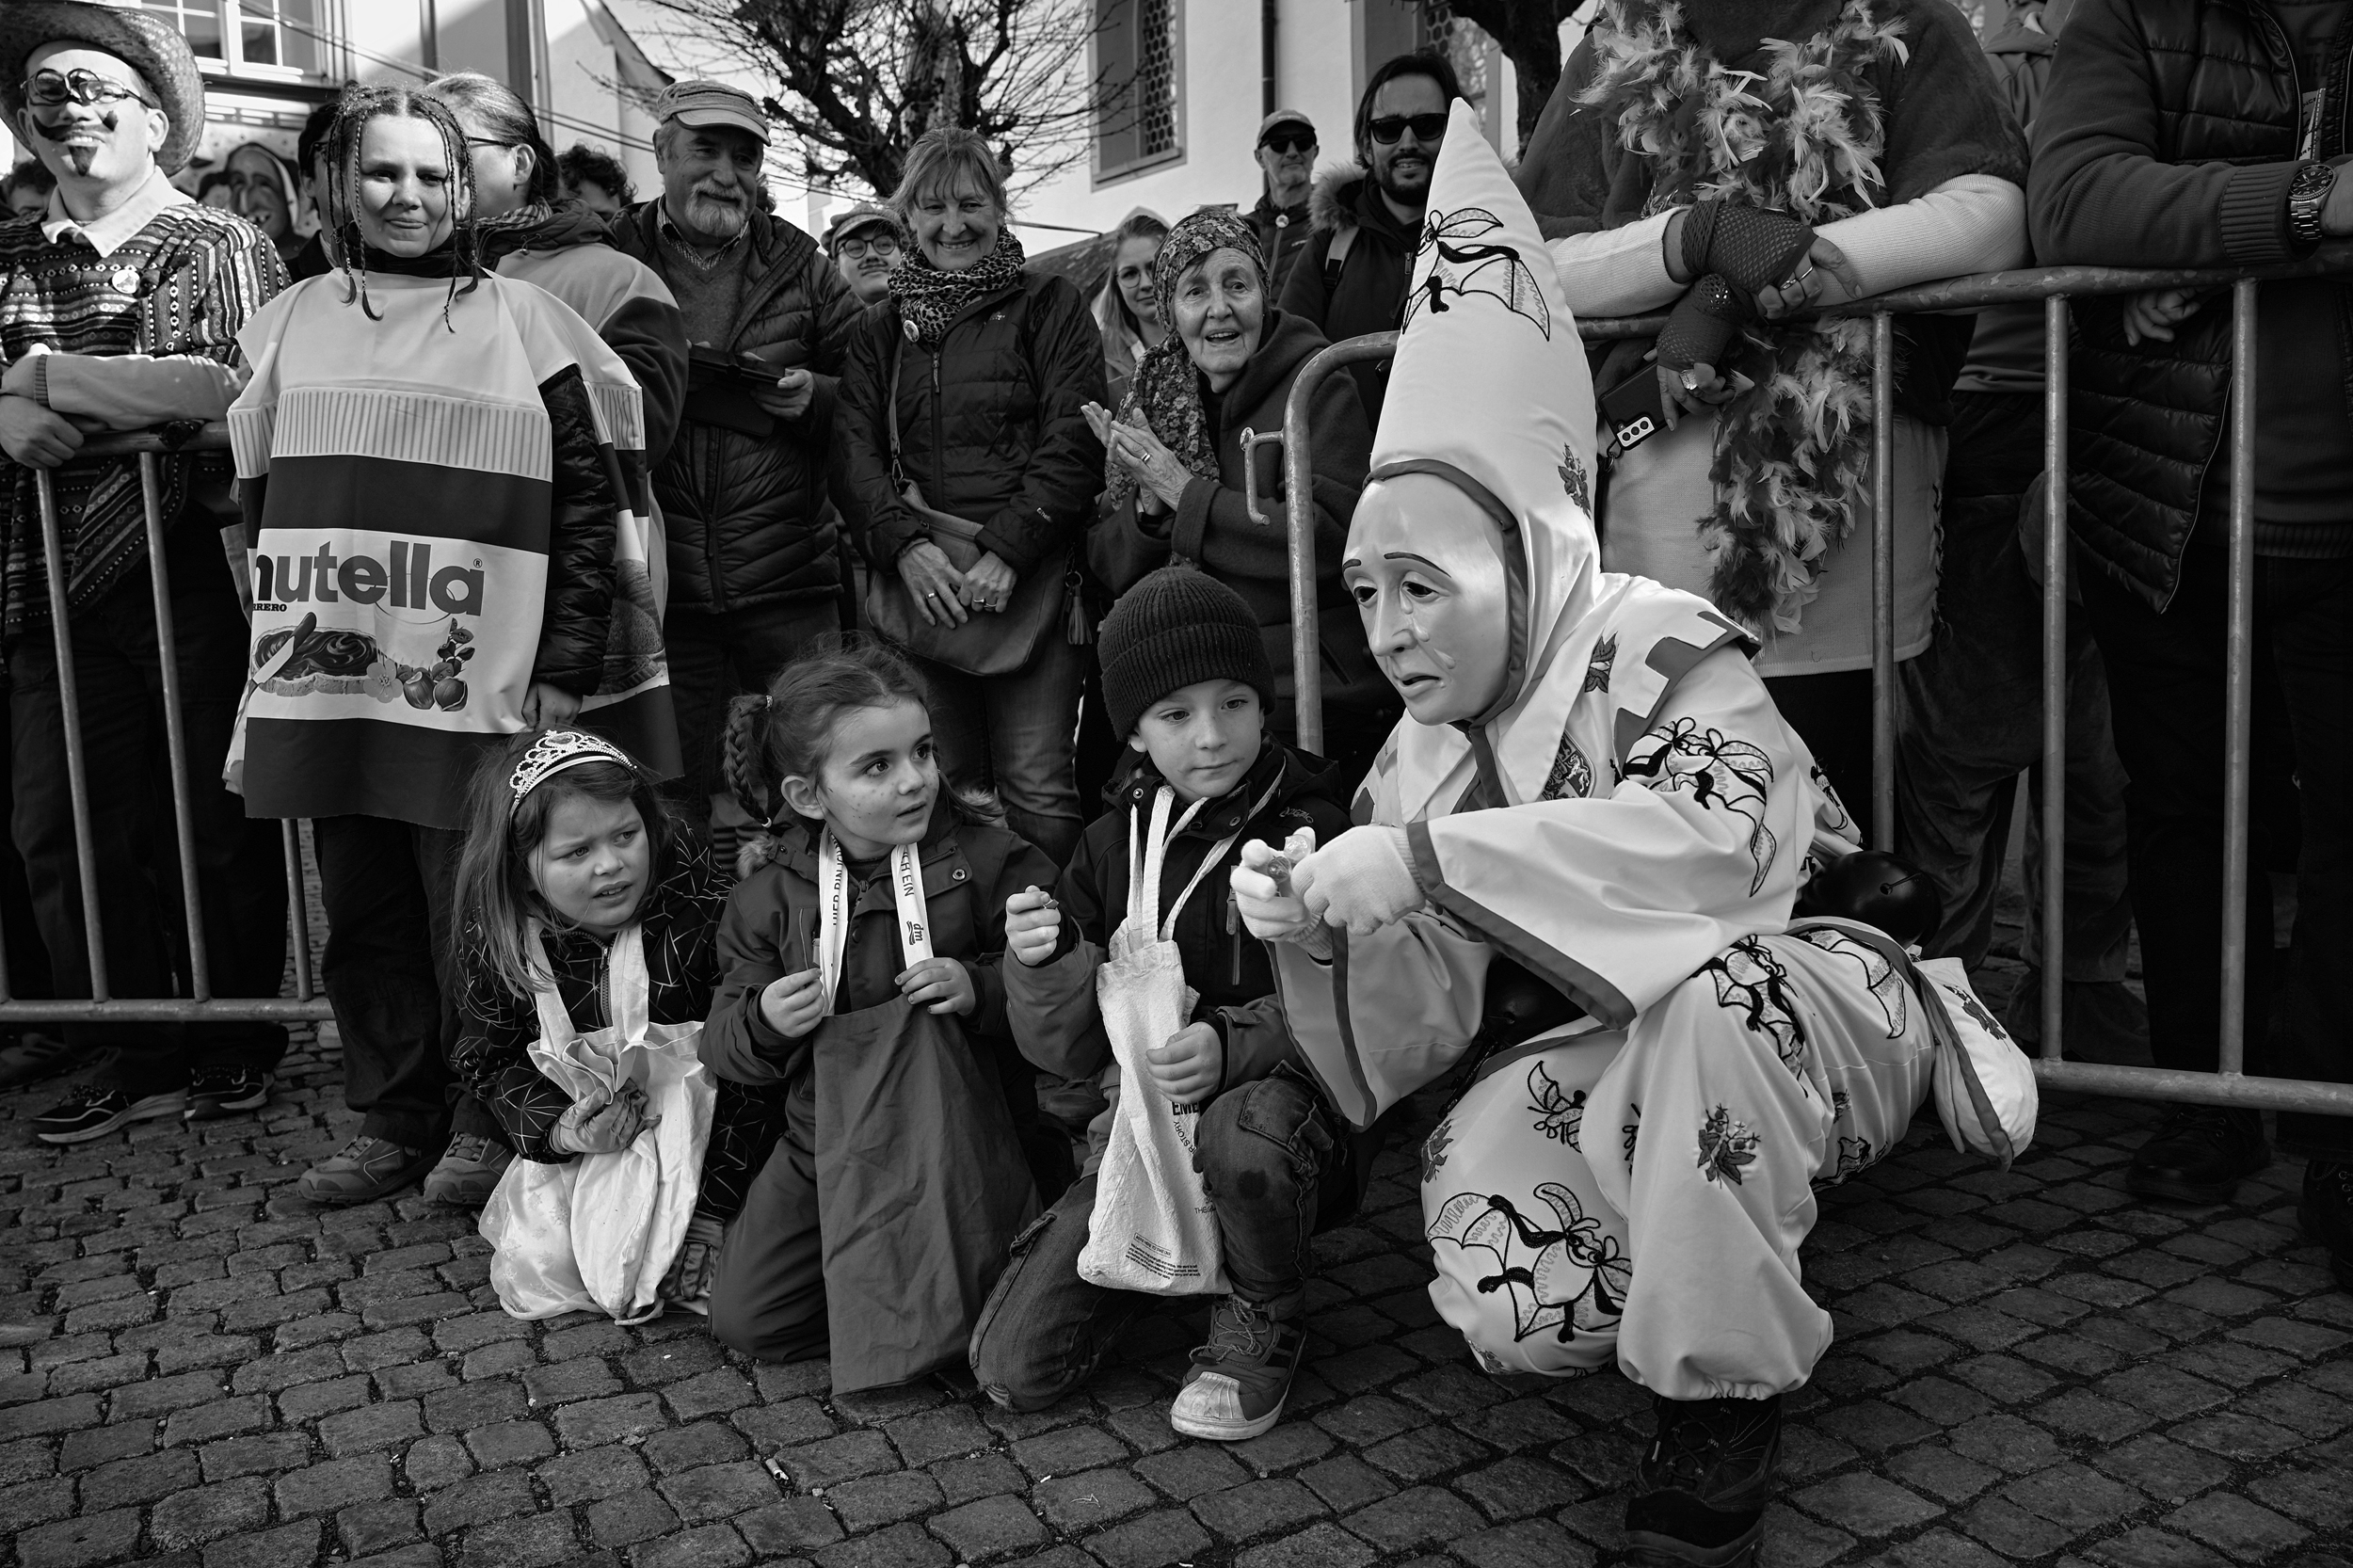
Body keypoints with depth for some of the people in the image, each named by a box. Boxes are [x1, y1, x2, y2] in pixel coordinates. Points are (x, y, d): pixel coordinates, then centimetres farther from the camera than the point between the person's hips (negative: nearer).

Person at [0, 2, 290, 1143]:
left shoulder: (220, 247, 0)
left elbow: (244, 387, -17)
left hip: (200, 582, -5)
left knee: (219, 825, 4)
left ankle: (236, 1043, 21)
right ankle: (137, 1058, 19)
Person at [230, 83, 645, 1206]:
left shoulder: (520, 324, 2)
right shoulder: (295, 323, 13)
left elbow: (589, 500, -2)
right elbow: (257, 496, 17)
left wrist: (568, 668, -8)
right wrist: (280, 643, 9)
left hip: (476, 691, -4)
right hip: (326, 685, 4)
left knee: (473, 921, 2)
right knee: (365, 921, 11)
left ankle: (486, 1123, 19)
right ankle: (391, 1118, 25)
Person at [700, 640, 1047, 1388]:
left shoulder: (982, 857, -6)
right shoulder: (770, 891, 1)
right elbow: (720, 1043, 7)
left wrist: (981, 989, -23)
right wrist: (761, 1023, -16)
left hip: (954, 1132, -3)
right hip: (823, 1138, 3)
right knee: (745, 1319, -4)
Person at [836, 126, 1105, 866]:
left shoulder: (1049, 305, 8)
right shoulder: (881, 331, 19)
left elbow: (1074, 442, -3)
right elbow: (854, 451, 7)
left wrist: (1006, 550, -15)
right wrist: (906, 544, -12)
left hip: (1025, 580, -3)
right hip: (917, 583, 3)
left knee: (1036, 788, -6)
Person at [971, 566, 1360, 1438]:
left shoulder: (1312, 829, -10)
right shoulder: (1114, 843, 3)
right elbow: (1069, 1049, 1)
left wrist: (1231, 1043, -32)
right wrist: (1044, 962, -19)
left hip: (1288, 1105, -3)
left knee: (1245, 1127, -40)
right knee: (1011, 1372, -6)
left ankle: (1265, 1324, -7)